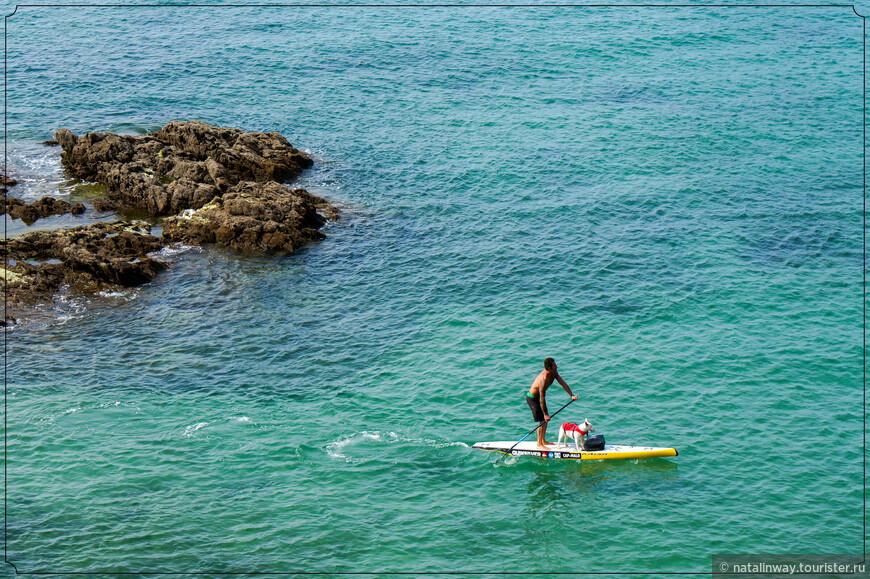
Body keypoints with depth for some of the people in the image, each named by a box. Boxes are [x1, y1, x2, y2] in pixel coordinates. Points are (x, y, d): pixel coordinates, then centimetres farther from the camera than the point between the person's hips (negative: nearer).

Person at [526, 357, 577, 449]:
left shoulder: (554, 373, -7)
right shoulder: (544, 379, -34)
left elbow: (563, 384, -2)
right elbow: (542, 398, -31)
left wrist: (571, 395, -15)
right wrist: (545, 414, -26)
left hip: (538, 396, 9)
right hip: (532, 398, -9)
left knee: (545, 420, 16)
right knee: (543, 420, -7)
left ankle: (543, 441, 30)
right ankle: (539, 444, 4)